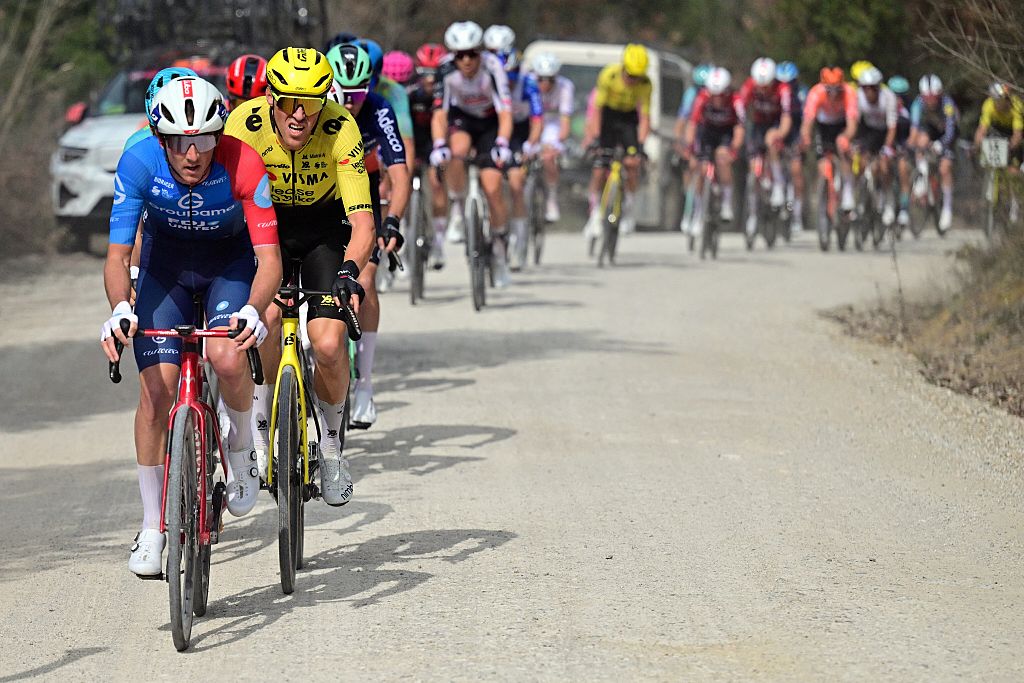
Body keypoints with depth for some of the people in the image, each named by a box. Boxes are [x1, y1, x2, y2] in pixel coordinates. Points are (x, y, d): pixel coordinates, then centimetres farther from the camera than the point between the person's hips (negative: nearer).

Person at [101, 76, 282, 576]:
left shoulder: (244, 166, -32)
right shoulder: (139, 162, -28)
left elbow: (269, 257, -33)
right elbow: (118, 253, -26)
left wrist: (253, 310, -53)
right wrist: (119, 309, -46)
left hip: (230, 260, -1)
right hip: (166, 259, 1)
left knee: (227, 357, -30)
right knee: (156, 387, -11)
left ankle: (241, 444, 3)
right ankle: (152, 528, 3)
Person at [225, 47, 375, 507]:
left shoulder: (340, 129, -28)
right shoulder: (245, 123, -26)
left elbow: (362, 221, -31)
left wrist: (349, 271, -48)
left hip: (325, 231, 0)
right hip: (263, 226, 0)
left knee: (329, 344, -18)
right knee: (267, 314, -29)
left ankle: (330, 443, 10)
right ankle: (259, 424, -7)